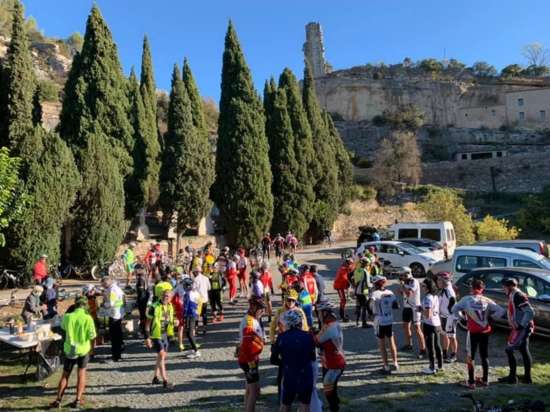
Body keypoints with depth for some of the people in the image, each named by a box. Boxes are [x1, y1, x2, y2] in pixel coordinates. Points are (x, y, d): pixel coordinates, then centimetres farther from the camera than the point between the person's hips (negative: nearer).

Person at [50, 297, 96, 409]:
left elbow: (63, 326, 12)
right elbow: (92, 336, -15)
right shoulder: (88, 318, -17)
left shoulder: (67, 317, -11)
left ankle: (58, 400, 16)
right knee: (81, 373, 14)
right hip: (83, 349, -1)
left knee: (65, 375, 15)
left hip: (70, 349, 1)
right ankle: (78, 400, 15)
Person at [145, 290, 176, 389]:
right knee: (161, 356, -12)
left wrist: (174, 323, 0)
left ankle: (156, 378, 29)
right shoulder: (154, 307, -15)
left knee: (162, 356, 15)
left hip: (166, 335, 7)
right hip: (156, 335, -7)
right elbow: (148, 323, -11)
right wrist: (147, 338, -13)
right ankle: (165, 381, -9)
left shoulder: (170, 307, 4)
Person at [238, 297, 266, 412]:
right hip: (248, 360, -10)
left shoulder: (253, 319, 7)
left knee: (250, 389, 20)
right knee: (255, 391, -5)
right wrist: (252, 364, -23)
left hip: (250, 359, 10)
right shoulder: (249, 322, -24)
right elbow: (247, 345, -27)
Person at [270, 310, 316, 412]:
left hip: (289, 377, 0)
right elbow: (313, 358, 3)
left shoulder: (281, 337, -9)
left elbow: (273, 360, -3)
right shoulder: (308, 336, -8)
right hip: (306, 376, 0)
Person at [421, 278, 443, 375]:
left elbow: (428, 315, -25)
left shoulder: (427, 298, -21)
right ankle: (440, 365, 29)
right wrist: (423, 309, 12)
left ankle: (432, 368, 11)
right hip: (437, 323, 9)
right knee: (437, 345, 18)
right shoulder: (436, 296, 7)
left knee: (430, 347, 2)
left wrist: (421, 310, -8)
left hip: (429, 324, -9)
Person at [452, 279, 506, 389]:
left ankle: (471, 382, 9)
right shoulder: (487, 300, 1)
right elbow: (501, 312, -1)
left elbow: (454, 309, -1)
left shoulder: (466, 299, -7)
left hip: (473, 332, -4)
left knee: (470, 357, 7)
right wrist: (490, 316, 8)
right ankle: (485, 380, 28)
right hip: (485, 332, 4)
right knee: (484, 356, 18)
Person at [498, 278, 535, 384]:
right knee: (524, 352, 17)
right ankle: (527, 377, 28)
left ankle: (512, 377, 3)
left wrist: (521, 325, -23)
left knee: (509, 350, -5)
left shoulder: (518, 296, -20)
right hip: (522, 327, 10)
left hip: (522, 328, -10)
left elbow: (530, 312, -26)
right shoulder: (514, 296, 10)